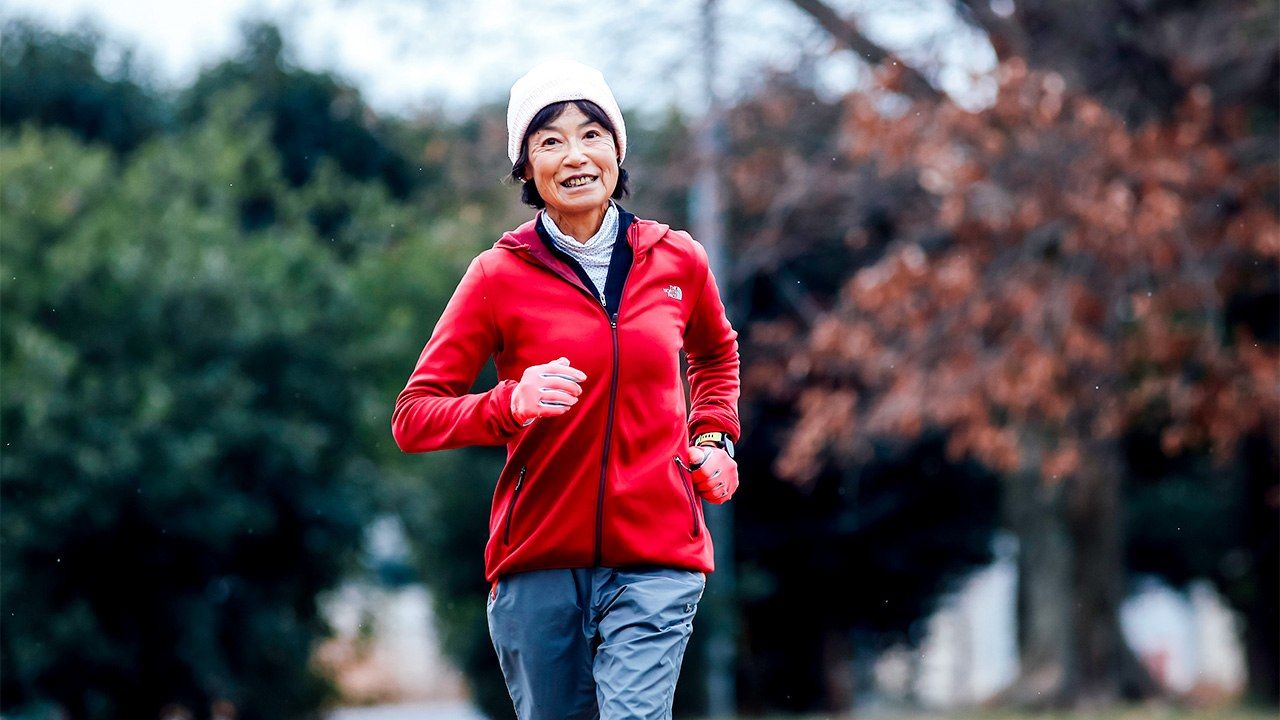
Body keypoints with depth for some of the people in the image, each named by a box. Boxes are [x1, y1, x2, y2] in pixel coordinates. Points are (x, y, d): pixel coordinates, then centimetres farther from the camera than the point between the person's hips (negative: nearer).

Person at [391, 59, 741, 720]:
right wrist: (511, 404, -21)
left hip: (655, 559, 0)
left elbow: (715, 355, 29)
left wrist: (713, 437, 12)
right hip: (538, 560, 0)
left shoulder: (676, 261, 6)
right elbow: (412, 418, -4)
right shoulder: (500, 275, -2)